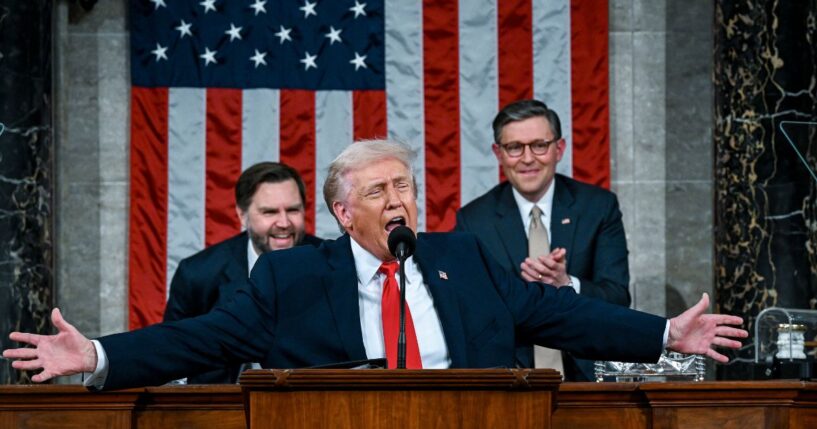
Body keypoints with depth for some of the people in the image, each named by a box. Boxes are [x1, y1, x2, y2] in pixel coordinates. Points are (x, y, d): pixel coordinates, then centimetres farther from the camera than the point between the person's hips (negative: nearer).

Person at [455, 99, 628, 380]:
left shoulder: (599, 206, 6)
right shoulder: (472, 220, 5)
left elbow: (618, 300, 1)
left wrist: (566, 284, -19)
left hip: (585, 371, 1)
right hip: (506, 382, 0)